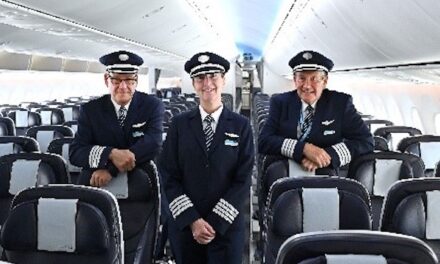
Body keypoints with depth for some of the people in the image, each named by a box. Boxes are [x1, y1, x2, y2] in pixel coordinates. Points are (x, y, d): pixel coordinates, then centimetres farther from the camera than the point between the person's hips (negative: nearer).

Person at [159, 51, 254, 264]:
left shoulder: (241, 126, 0)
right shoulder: (179, 124, 3)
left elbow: (243, 180, -4)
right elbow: (169, 177, -1)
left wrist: (216, 223, -11)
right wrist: (192, 220, -10)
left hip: (227, 227, -1)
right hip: (184, 225, 1)